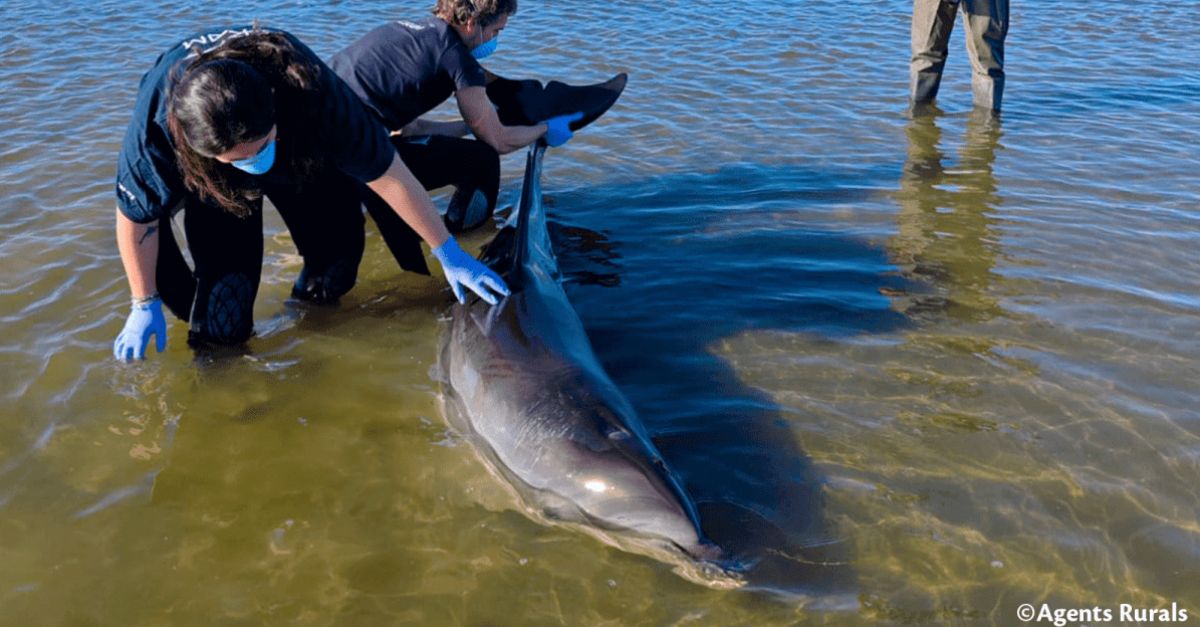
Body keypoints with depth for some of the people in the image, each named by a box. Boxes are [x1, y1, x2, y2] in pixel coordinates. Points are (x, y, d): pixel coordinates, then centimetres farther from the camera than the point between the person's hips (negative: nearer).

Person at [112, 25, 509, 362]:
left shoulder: (311, 92, -43)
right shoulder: (155, 127, -41)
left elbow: (389, 177, -31)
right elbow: (136, 220, -21)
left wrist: (448, 254, -24)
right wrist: (144, 305, -9)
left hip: (302, 153, 1)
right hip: (211, 180, -1)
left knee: (334, 268, -7)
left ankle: (311, 298, 25)